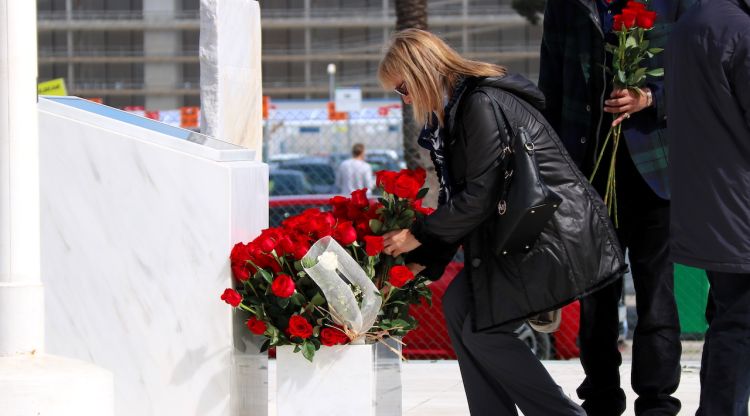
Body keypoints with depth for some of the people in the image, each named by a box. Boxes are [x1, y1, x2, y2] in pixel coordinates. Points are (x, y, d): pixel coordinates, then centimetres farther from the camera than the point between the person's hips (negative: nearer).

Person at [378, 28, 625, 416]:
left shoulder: (482, 105, -17)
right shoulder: (459, 109, 13)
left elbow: (478, 198, -20)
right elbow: (459, 199, 16)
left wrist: (418, 234, -9)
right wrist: (421, 262, 12)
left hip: (552, 234, -10)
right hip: (519, 231, 10)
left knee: (483, 330, -6)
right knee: (459, 305, 9)